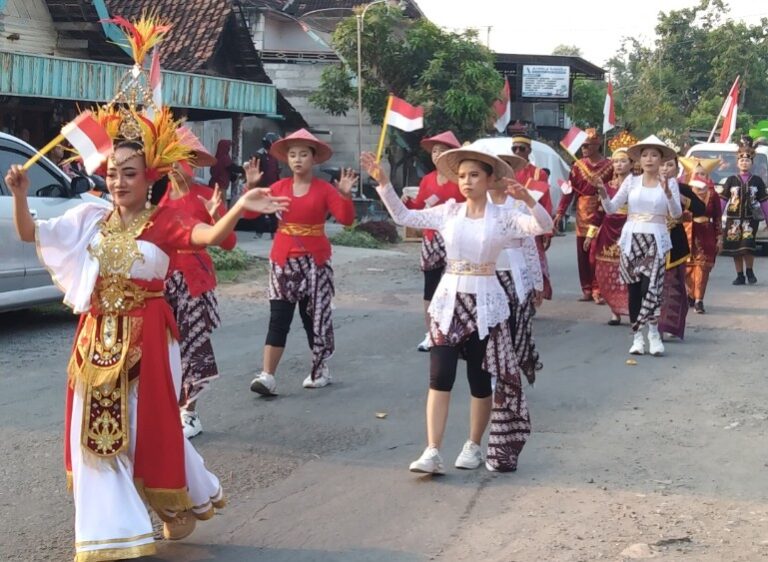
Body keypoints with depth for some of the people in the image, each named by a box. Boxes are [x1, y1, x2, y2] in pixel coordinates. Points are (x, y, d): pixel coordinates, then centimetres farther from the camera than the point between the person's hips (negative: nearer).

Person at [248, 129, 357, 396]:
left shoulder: (324, 189, -4)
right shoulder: (279, 187, 3)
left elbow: (346, 219, -13)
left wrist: (346, 195, -28)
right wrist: (251, 186, -15)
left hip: (315, 260, -1)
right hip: (283, 259, 2)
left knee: (315, 314, 7)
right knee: (279, 316, -4)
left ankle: (320, 369, 24)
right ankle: (267, 376, -10)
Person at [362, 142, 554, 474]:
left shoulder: (503, 217, -4)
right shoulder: (448, 212, 4)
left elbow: (544, 226, -16)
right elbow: (403, 216, 7)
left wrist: (526, 198, -32)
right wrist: (382, 182, -1)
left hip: (485, 304, -2)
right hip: (449, 300, 2)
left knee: (480, 379, 8)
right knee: (440, 377, -6)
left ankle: (474, 446, 25)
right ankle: (432, 452, -6)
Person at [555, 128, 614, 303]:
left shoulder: (609, 166, -4)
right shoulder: (578, 166, 5)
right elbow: (569, 190, 4)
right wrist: (561, 211, 0)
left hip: (601, 214, -3)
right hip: (582, 214, 3)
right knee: (582, 254, 5)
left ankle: (598, 290, 2)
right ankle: (587, 289, 13)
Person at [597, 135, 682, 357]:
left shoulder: (669, 182, 2)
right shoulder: (632, 180, 5)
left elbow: (676, 214, -8)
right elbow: (611, 208, 2)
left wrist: (668, 192, -23)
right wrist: (603, 194, -17)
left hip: (656, 240, -2)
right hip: (631, 239, 2)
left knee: (649, 286, -13)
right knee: (634, 288, 3)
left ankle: (653, 332, 5)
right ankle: (637, 336, 11)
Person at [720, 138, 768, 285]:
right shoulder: (731, 180, 7)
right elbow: (723, 200, 6)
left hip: (750, 218, -1)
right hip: (733, 218, 1)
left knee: (748, 246, -14)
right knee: (735, 248, 1)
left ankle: (750, 272, 6)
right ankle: (740, 276, 11)